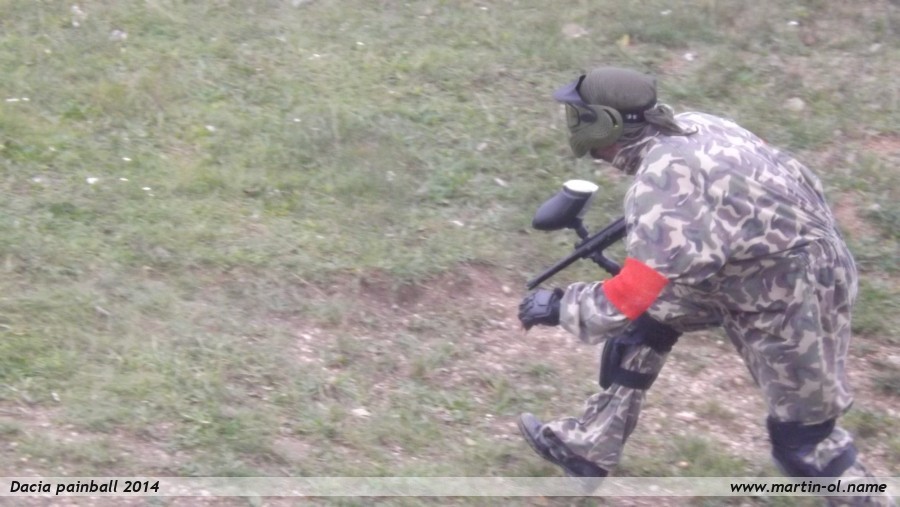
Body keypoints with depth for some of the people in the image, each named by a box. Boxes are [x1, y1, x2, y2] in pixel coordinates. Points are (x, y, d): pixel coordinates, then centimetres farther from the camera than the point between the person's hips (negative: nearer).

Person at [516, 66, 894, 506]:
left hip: (794, 300, -9)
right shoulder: (691, 126, -6)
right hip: (752, 267, 9)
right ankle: (588, 448, 22)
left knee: (801, 436, 4)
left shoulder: (663, 180, -30)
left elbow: (628, 297, -32)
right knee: (649, 314, 11)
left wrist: (559, 306, -17)